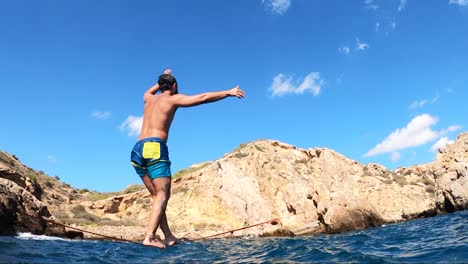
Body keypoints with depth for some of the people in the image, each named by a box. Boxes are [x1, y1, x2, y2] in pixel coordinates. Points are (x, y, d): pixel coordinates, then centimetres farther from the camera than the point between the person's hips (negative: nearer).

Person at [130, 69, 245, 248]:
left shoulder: (150, 99, 24)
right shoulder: (173, 99, 6)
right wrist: (228, 92, 11)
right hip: (155, 148, -7)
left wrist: (160, 83, 64)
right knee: (162, 196, -10)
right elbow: (203, 98, 3)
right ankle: (149, 237, -23)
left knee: (157, 196, 9)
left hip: (138, 149, 8)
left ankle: (168, 237, 5)